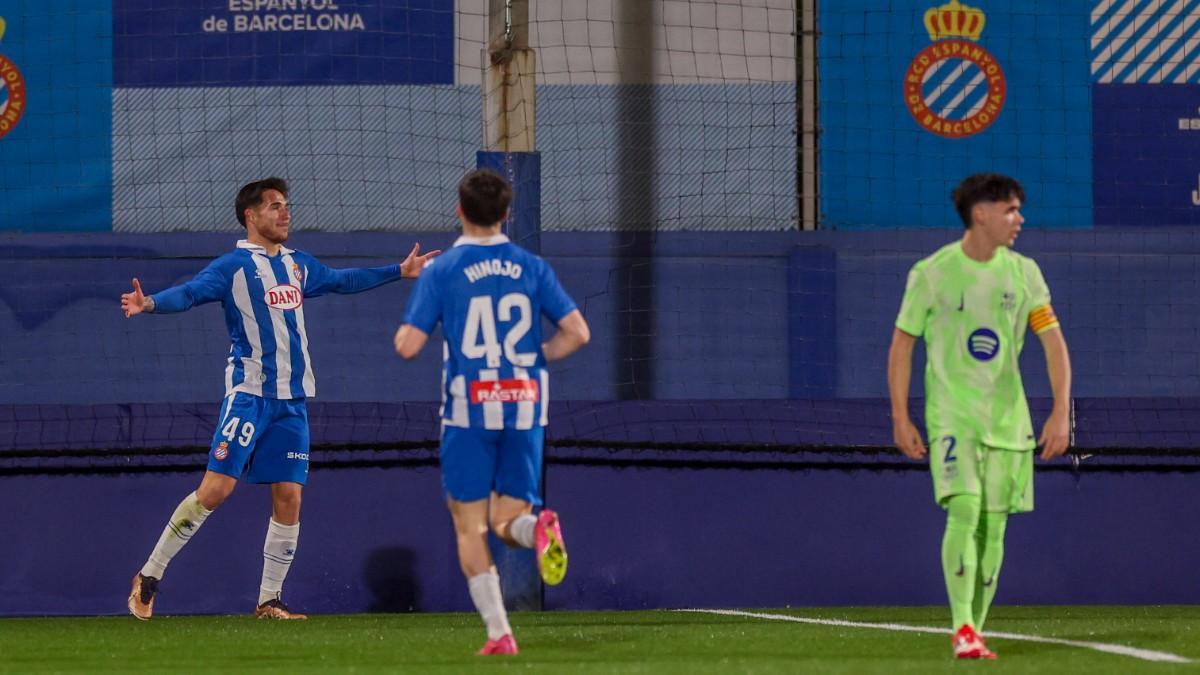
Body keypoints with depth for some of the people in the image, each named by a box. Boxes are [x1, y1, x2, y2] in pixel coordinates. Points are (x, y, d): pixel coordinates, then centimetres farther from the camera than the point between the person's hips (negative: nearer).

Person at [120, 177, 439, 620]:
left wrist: (399, 271, 38)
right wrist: (150, 304, -39)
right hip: (249, 395, -6)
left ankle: (269, 601, 11)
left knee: (289, 498, 2)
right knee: (216, 488, -13)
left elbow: (342, 281, 32)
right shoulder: (233, 266, -6)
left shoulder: (298, 265, 15)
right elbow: (190, 293, -20)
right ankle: (149, 577, -4)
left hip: (293, 399, 6)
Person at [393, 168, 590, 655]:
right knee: (507, 519, 10)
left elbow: (407, 346, -7)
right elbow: (577, 332, -1)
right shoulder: (531, 267, 5)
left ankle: (498, 632, -4)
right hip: (525, 405, 2)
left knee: (469, 524, 7)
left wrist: (403, 332, 17)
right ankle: (536, 527, -27)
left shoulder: (441, 271, -3)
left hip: (468, 409, -2)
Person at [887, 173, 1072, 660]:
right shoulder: (932, 274, -4)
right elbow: (901, 344, 2)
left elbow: (1054, 343, 6)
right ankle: (962, 631, -21)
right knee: (964, 511, -19)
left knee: (993, 526, 3)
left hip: (1008, 419, 4)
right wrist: (900, 419, -2)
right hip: (952, 415, -4)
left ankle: (975, 631, 12)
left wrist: (1061, 413, -4)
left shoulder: (1023, 273, 6)